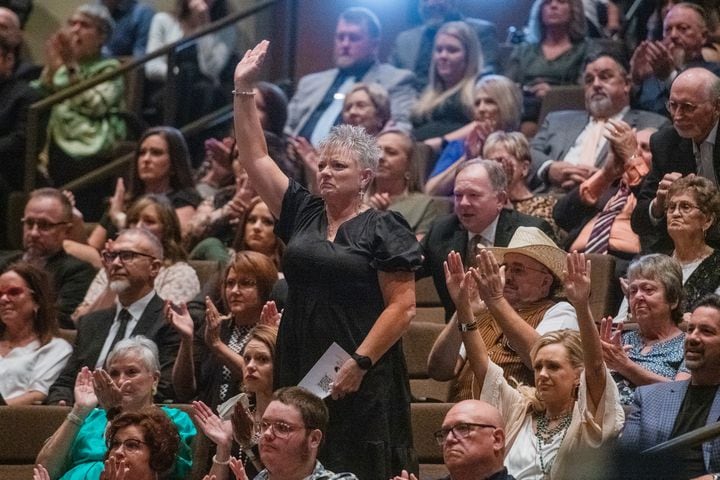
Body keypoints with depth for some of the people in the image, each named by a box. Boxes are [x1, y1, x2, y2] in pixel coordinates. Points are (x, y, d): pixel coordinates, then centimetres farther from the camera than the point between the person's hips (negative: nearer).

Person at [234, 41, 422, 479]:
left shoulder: (384, 229, -3)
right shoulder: (302, 213, 12)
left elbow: (403, 307, -8)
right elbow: (256, 158, 12)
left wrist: (360, 363, -15)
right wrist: (244, 90, 7)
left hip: (361, 380, -5)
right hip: (298, 373, 5)